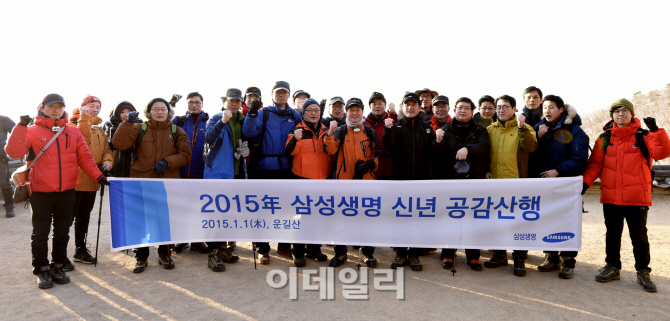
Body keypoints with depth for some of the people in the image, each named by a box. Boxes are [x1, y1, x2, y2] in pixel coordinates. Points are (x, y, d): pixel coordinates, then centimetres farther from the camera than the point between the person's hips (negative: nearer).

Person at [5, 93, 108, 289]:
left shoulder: (73, 132, 7)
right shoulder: (32, 131, -1)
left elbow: (85, 158, 7)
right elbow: (13, 152, -14)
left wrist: (98, 176, -3)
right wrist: (21, 127, -22)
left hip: (67, 192, 3)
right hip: (41, 192, -3)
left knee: (62, 232, 12)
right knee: (40, 234, 7)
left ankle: (58, 266, 25)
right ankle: (42, 270, 20)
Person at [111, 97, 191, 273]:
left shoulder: (177, 132, 9)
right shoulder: (139, 129, 6)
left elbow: (185, 155, 2)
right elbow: (119, 143, -6)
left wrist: (167, 162, -13)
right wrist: (128, 123, -15)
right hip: (142, 182, 0)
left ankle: (164, 254, 23)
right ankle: (141, 257, 16)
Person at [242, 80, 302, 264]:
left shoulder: (295, 116, 12)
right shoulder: (263, 113, 4)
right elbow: (249, 132, -12)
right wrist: (252, 113, -22)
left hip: (287, 169, 3)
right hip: (266, 168, -3)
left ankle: (284, 246, 25)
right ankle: (263, 249, 10)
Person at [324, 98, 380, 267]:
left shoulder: (370, 132, 10)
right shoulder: (339, 131, 6)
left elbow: (378, 154, 10)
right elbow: (331, 150, -10)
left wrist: (370, 164, -8)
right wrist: (330, 133, -24)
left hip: (366, 179, 1)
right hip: (343, 179, 0)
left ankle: (368, 253, 20)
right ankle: (340, 253, 20)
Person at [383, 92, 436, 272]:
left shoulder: (426, 127, 10)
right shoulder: (396, 126, 4)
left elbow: (432, 152, 8)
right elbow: (389, 147, -15)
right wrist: (388, 130, -25)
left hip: (421, 178, 1)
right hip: (400, 177, -1)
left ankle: (415, 254, 18)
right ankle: (400, 252, 19)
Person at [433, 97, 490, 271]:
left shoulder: (480, 129, 9)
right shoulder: (445, 130, 8)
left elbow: (485, 147, -10)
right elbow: (438, 155, 0)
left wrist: (467, 148, -28)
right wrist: (438, 142, -20)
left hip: (475, 180, 0)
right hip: (450, 179, 0)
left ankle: (473, 256, 15)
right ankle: (448, 255, 15)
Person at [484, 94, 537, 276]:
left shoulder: (524, 128, 1)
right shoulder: (490, 129, 11)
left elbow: (530, 147, -17)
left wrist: (522, 127, -25)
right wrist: (485, 171, 2)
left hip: (517, 182, -4)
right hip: (494, 182, 4)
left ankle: (519, 259, 12)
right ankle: (499, 254, 26)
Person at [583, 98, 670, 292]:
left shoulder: (643, 136, 0)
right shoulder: (604, 139, 5)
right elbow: (595, 164, 3)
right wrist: (585, 182, -9)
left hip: (637, 196, -2)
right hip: (610, 196, 2)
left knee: (639, 235, 7)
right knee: (612, 233, 13)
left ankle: (643, 272, 20)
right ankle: (612, 267, 26)